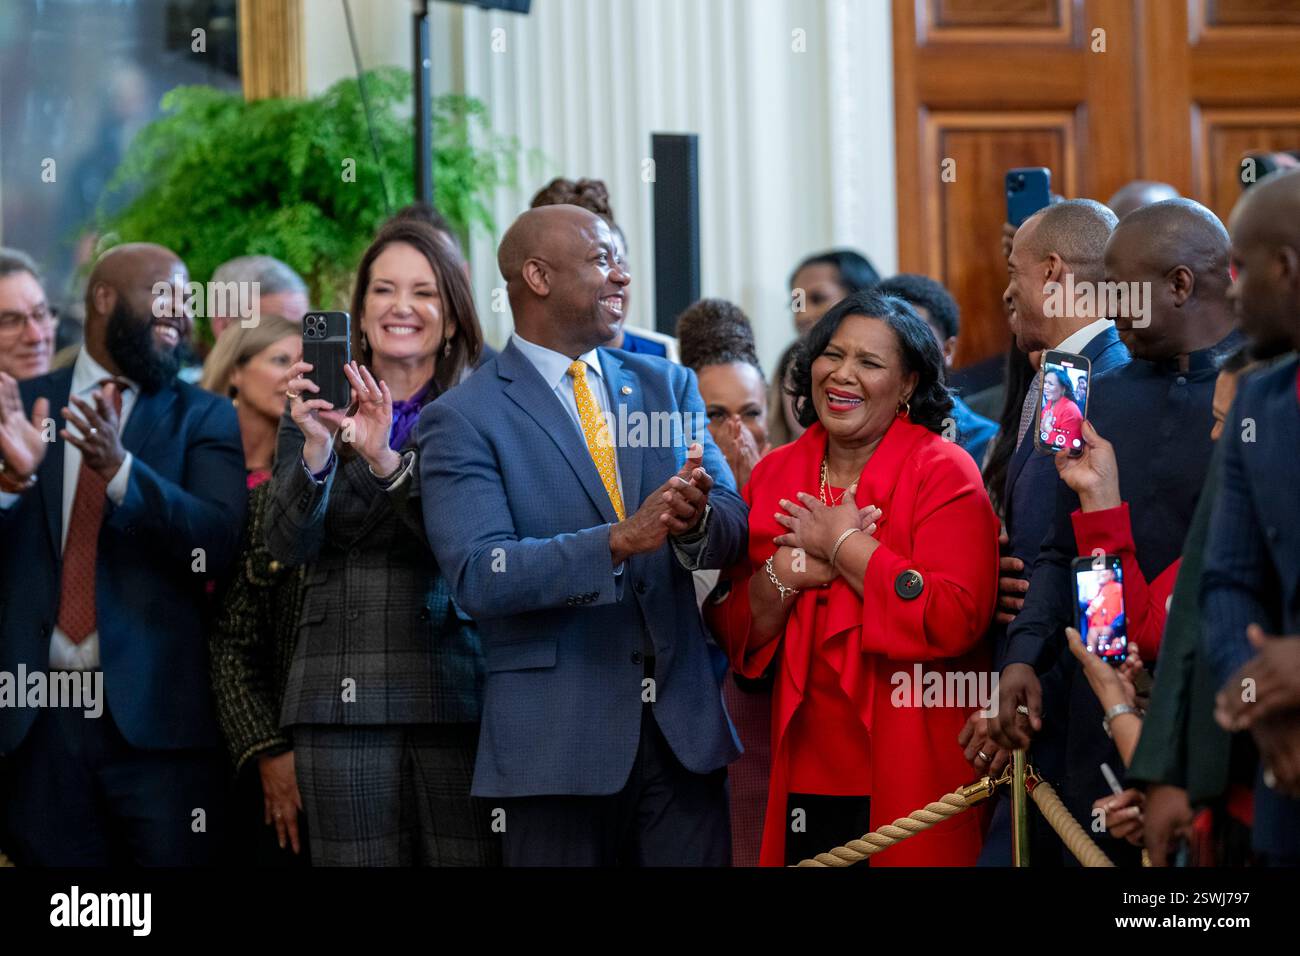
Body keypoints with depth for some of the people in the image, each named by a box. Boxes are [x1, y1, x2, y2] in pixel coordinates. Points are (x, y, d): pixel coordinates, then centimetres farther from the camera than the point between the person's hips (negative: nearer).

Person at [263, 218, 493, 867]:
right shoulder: (313, 407, 9)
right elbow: (290, 546, 0)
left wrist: (385, 460, -21)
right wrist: (315, 447, -17)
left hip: (454, 691, -1)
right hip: (341, 692, 1)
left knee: (467, 859, -6)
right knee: (357, 860, 0)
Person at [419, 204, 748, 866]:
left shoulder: (667, 386, 12)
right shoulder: (463, 420, -4)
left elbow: (731, 529, 5)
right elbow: (477, 576, -15)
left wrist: (694, 519, -20)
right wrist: (618, 542, -26)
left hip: (682, 724, 4)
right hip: (556, 733, -4)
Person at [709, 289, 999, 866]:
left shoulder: (943, 472, -6)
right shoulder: (775, 476, 9)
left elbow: (955, 620, -20)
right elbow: (736, 633, 7)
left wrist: (844, 545, -13)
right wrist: (782, 574, -12)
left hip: (911, 771, -4)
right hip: (805, 770, 4)